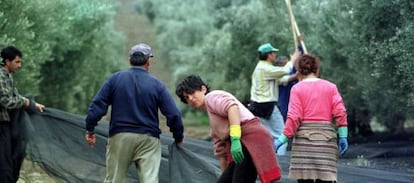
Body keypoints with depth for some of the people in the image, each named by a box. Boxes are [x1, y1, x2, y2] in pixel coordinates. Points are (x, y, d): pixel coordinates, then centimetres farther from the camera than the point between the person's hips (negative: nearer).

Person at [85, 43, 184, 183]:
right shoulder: (156, 84, 0)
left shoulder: (115, 79, 2)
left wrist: (90, 130, 6)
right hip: (148, 140, -1)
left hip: (119, 136, 1)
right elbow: (173, 114, -2)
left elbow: (97, 105, -2)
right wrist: (179, 139, 11)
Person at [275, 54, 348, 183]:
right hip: (327, 137, 2)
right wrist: (343, 137, 4)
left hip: (304, 137, -2)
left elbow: (294, 117, -6)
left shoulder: (297, 88, 2)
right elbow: (340, 113, 1)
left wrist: (283, 138, -2)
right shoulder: (330, 87, 9)